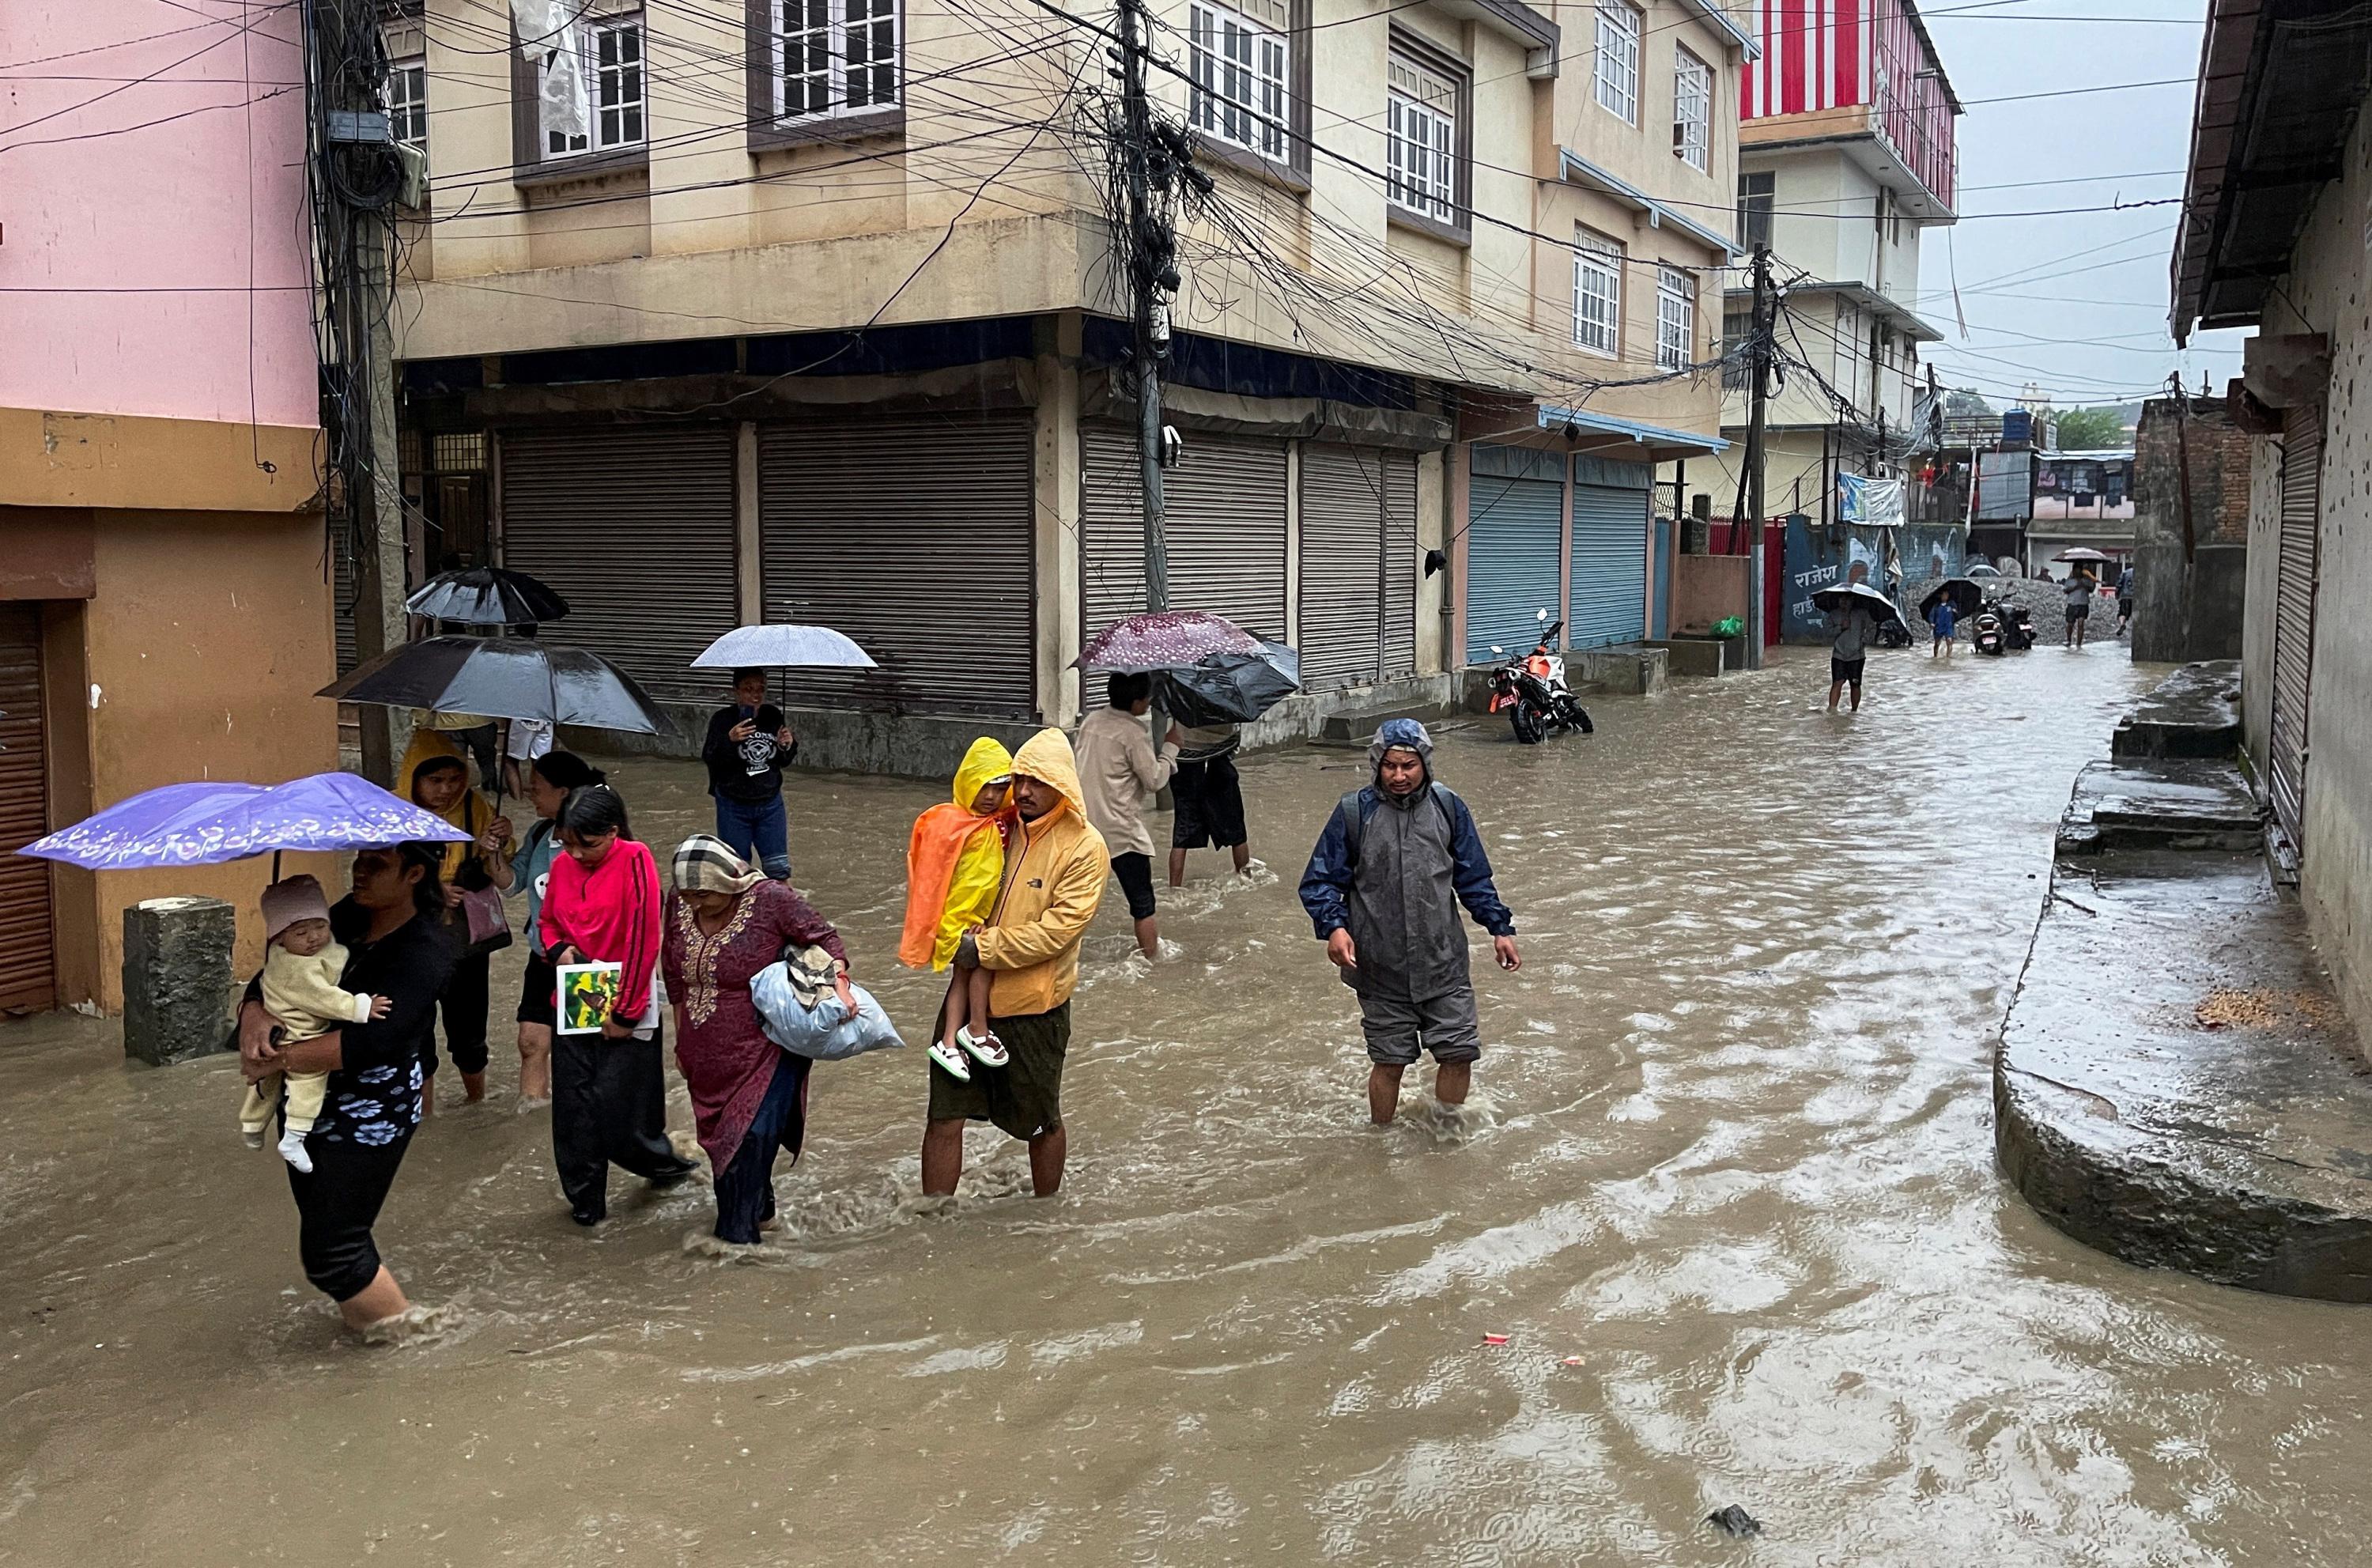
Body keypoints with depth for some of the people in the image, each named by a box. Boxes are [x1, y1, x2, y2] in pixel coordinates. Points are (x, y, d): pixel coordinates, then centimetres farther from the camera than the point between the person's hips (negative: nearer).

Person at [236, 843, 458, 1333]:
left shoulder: (426, 949, -21)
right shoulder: (348, 916, 1)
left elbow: (371, 1039, -30)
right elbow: (273, 976, -1)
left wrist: (280, 1059, -26)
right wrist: (254, 1018, -22)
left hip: (372, 1114, -8)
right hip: (311, 1100, 8)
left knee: (330, 1251, -1)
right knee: (318, 1219, 23)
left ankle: (401, 1326, 22)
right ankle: (362, 1316, 44)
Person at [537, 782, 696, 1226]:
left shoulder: (634, 861, -15)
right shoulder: (563, 865, 2)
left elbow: (643, 942, -16)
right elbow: (547, 920, 19)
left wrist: (625, 1012, -15)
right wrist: (558, 948, -5)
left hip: (623, 1009, -5)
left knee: (616, 1111, -2)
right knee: (573, 1108, 5)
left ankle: (665, 1164, 26)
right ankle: (585, 1202, 20)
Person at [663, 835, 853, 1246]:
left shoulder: (769, 899, -15)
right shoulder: (679, 904, 1)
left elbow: (824, 937, -8)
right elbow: (675, 976, 13)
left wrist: (840, 984, -25)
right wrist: (681, 1041, 17)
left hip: (764, 1051, -6)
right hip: (706, 1057, 6)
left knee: (753, 1137, -13)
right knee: (718, 1137, 12)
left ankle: (738, 1235, -5)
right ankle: (759, 1210, 31)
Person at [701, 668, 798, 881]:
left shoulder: (773, 716, 2)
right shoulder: (722, 719, -9)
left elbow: (785, 761, 11)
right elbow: (709, 758, -17)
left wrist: (788, 745, -10)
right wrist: (729, 740, -33)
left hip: (770, 803, 3)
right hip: (734, 806, -3)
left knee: (779, 870, 5)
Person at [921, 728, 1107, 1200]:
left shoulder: (1085, 848, -11)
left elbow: (1057, 930, -18)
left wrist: (984, 948, -22)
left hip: (1034, 1005, -4)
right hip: (971, 992, 4)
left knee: (1042, 1121, 15)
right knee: (945, 1116, 2)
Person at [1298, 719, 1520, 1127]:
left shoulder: (1448, 808, 1)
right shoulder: (1353, 812, -6)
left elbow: (1474, 878, 11)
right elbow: (1320, 881, -2)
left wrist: (1500, 928, 5)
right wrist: (1334, 926, -18)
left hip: (1443, 963, 2)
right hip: (1380, 968, -2)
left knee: (1460, 1054, 2)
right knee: (1389, 1061, 8)